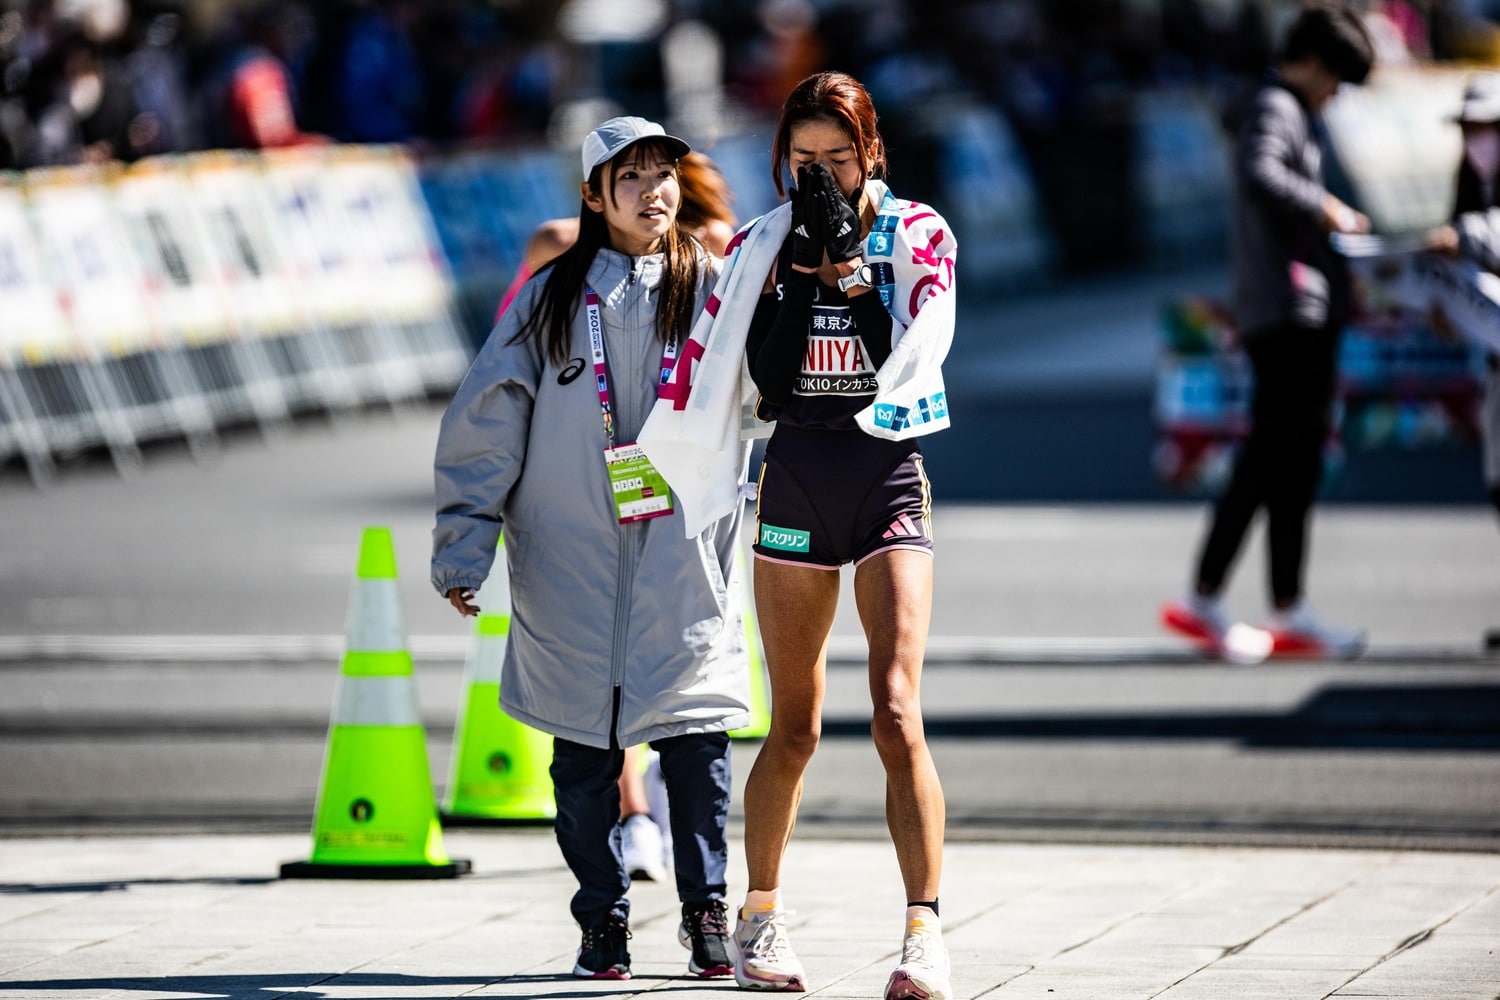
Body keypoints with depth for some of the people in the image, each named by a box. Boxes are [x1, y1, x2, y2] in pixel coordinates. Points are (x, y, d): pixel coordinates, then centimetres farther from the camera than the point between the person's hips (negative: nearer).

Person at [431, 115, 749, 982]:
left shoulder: (715, 291, 7)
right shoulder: (552, 300, 5)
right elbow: (486, 423, 3)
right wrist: (463, 547, 0)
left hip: (686, 560, 0)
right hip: (573, 560, 0)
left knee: (697, 739, -5)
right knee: (585, 749, 3)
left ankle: (708, 910, 7)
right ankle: (604, 921, 12)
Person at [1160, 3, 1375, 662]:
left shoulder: (1292, 113, 21)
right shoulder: (1274, 109, -10)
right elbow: (1259, 176, -31)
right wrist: (1325, 209, -24)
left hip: (1305, 317, 10)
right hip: (1286, 314, -10)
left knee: (1295, 465, 9)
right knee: (1268, 464, -8)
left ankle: (1289, 614, 11)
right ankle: (1203, 601, -5)